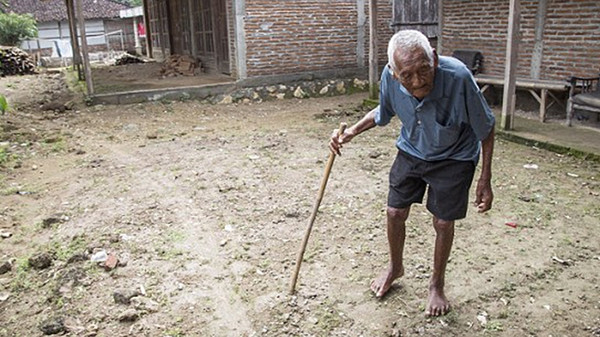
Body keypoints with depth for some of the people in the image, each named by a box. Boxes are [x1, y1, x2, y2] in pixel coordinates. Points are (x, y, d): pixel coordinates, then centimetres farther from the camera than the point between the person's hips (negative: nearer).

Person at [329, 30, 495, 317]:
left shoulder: (458, 77, -36)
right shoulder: (390, 77, -24)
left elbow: (485, 129, -19)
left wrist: (485, 179, -16)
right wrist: (351, 132, -13)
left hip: (453, 159, -3)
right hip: (411, 152, 3)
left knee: (443, 223, 3)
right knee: (395, 213, 8)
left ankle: (436, 284, 31)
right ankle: (395, 267, 39)